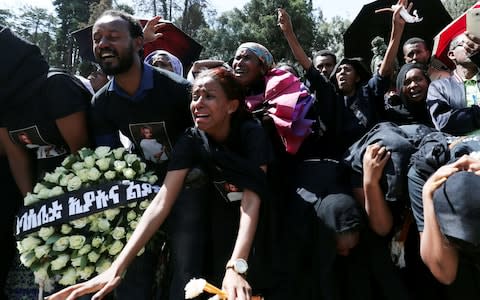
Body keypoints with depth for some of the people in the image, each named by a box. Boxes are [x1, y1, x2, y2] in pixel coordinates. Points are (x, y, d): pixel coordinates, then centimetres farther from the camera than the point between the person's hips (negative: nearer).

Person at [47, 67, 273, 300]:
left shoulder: (252, 134, -20)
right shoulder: (191, 140, -14)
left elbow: (251, 200, -30)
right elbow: (162, 202, -24)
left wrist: (235, 266, -45)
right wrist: (117, 267, -35)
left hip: (257, 230, -3)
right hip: (218, 228, 3)